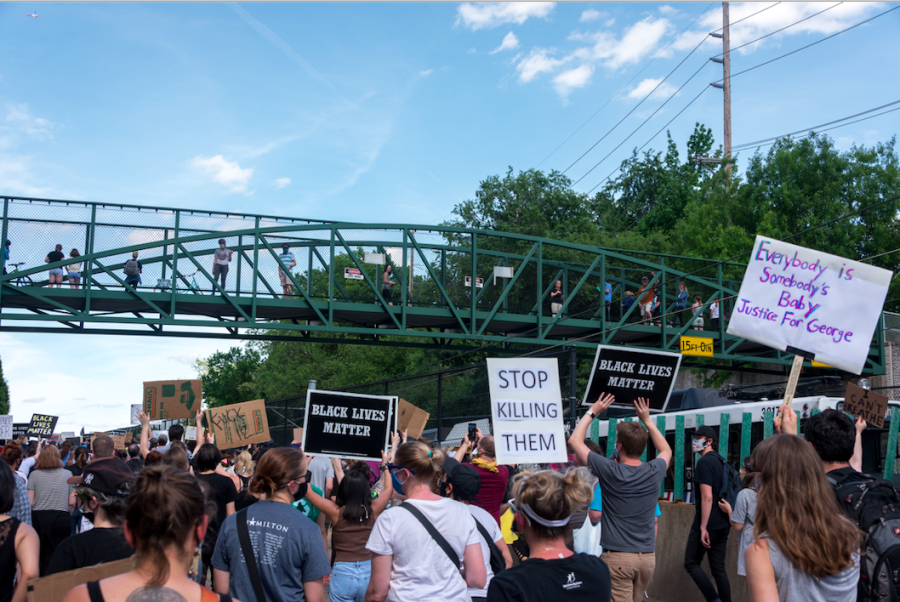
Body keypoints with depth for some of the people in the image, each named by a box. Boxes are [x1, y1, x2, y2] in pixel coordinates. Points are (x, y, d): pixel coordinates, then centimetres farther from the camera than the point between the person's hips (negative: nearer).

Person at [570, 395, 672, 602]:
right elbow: (666, 451, 27)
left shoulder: (610, 471, -11)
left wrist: (592, 412, 11)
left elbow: (575, 440, 1)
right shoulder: (654, 472, 0)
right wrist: (647, 420, 27)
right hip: (648, 556, 5)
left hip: (618, 556, -5)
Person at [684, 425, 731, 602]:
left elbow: (707, 497, -20)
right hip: (723, 525, 8)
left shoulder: (705, 462, -13)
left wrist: (703, 527, -20)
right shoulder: (721, 462, 14)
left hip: (707, 523, -8)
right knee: (719, 569, 10)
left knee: (691, 563, 2)